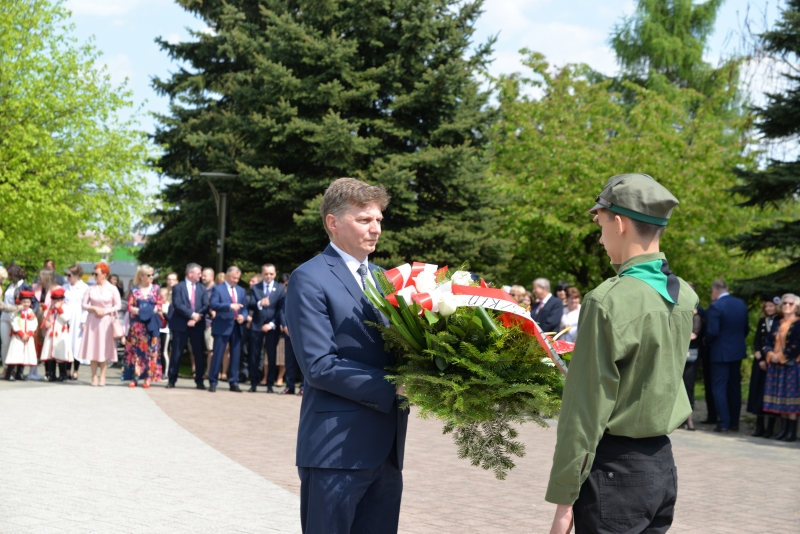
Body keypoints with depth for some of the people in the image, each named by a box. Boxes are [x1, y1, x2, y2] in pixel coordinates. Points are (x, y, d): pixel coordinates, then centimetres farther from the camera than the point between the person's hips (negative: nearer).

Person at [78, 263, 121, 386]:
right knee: (93, 348, 0)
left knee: (104, 348, 0)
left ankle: (102, 376, 4)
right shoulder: (91, 289, 3)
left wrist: (106, 311, -12)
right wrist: (94, 308, -10)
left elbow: (117, 306, 1)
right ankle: (94, 376, 5)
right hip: (92, 320, 1)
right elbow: (83, 305, 5)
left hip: (106, 321, -1)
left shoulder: (112, 289, 0)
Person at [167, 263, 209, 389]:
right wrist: (191, 315, -20)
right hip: (181, 325, -3)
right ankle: (172, 380, 8)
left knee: (199, 354, 2)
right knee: (177, 353, 1)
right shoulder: (178, 287, 2)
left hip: (198, 326, 3)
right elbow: (178, 305, -12)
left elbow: (206, 306, 1)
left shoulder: (202, 288, 12)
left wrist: (197, 318, -13)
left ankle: (199, 381, 9)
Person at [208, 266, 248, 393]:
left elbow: (244, 308, 15)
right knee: (218, 355, -4)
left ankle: (234, 383, 11)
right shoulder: (218, 289, 1)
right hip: (222, 326, -5)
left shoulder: (241, 290, 16)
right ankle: (213, 382, 2)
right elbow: (213, 305, -13)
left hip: (237, 327, 5)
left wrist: (243, 316, -7)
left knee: (235, 356, 5)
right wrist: (229, 306, -25)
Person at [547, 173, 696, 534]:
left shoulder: (607, 301, -17)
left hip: (615, 468, -7)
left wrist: (563, 498, -11)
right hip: (663, 463, 7)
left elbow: (586, 408, -16)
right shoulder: (685, 296, 4)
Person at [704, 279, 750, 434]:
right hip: (738, 351, 7)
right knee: (735, 388, 14)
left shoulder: (715, 306, -17)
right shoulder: (741, 304, 4)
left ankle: (723, 424, -3)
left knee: (719, 389, 0)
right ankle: (734, 423, 19)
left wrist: (707, 342, -2)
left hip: (721, 352, -7)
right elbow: (746, 328, 8)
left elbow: (712, 332, -21)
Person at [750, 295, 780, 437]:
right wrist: (760, 359, -4)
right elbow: (756, 341, 8)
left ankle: (770, 428, 0)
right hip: (760, 362, 5)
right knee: (758, 393, 4)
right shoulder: (762, 322, 12)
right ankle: (759, 427, 9)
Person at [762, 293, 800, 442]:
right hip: (776, 366, 6)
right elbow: (767, 342, 11)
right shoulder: (776, 324, 15)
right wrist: (771, 354, -7)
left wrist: (781, 356, -14)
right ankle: (783, 430, 12)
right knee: (780, 399, 7)